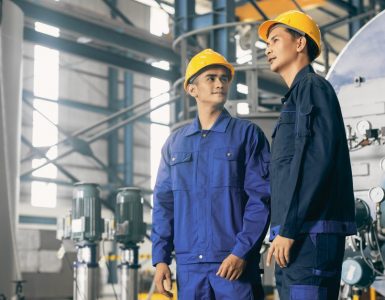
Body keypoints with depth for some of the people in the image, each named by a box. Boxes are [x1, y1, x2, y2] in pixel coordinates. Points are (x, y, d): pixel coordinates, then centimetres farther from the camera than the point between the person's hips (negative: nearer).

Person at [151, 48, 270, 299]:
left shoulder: (248, 134, 3)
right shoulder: (175, 143, 13)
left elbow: (261, 197, -4)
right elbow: (164, 203, 12)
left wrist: (242, 252, -12)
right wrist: (161, 258, 4)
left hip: (235, 263, -3)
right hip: (188, 266, 4)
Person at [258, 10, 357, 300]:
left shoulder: (312, 87, -3)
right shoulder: (298, 94, 26)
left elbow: (316, 160, -16)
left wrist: (288, 229, -19)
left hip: (309, 233, -9)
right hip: (300, 236, 9)